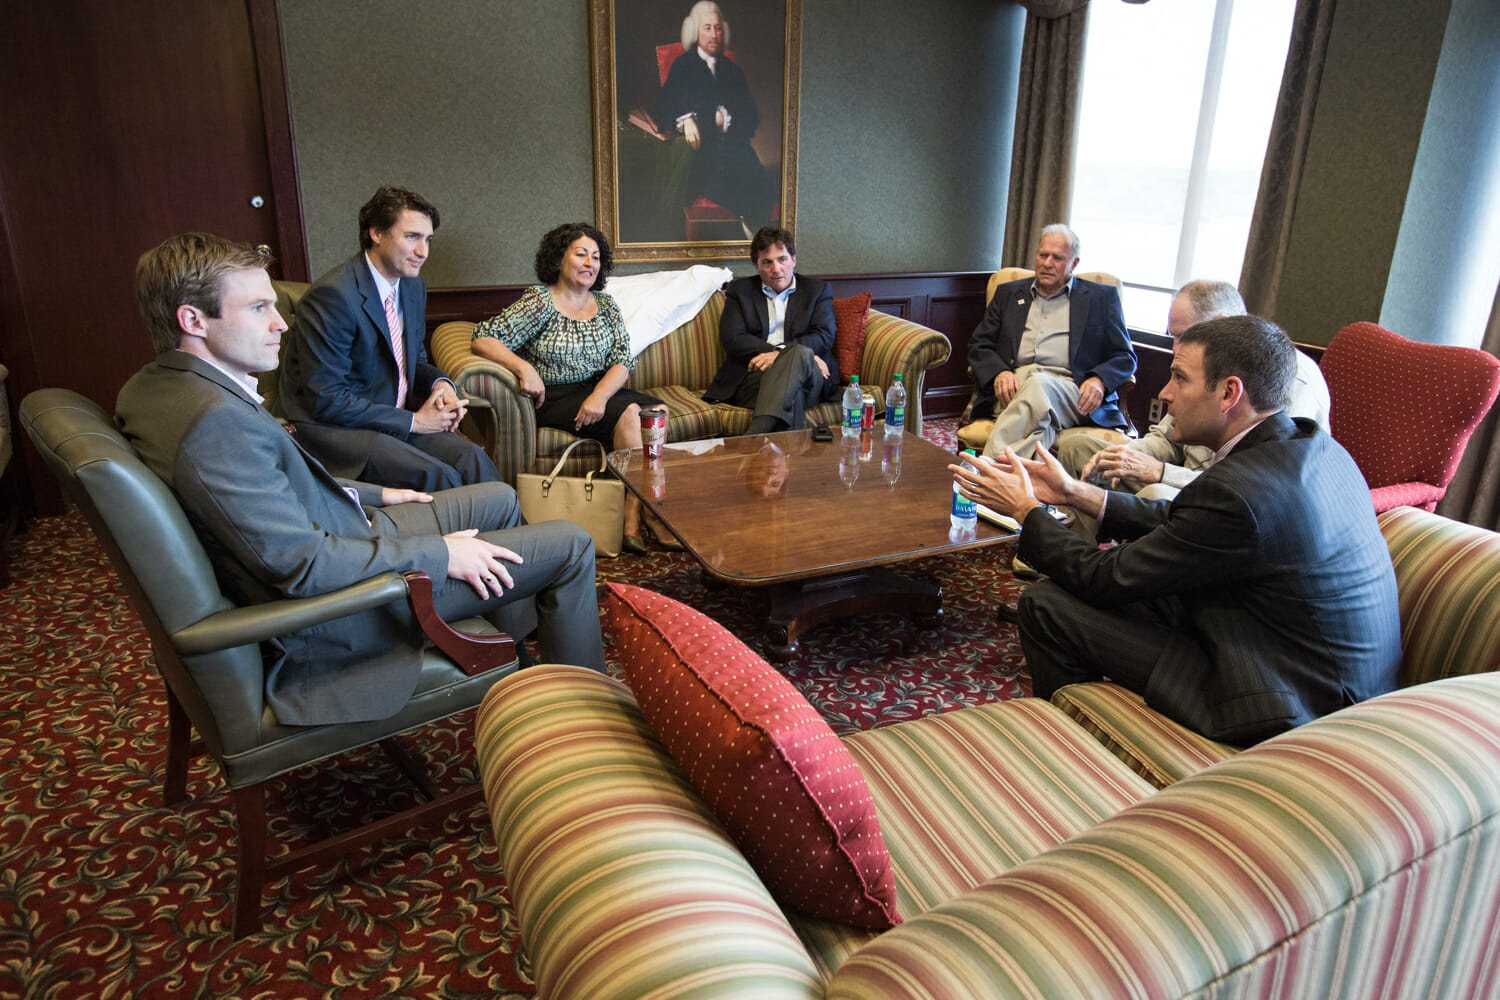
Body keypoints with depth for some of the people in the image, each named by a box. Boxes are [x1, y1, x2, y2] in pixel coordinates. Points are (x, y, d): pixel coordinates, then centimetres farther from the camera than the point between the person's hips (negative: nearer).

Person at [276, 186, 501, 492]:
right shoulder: (332, 296, -18)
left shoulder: (414, 287, 8)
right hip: (328, 428, -7)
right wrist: (413, 421, -17)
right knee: (438, 476, -27)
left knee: (470, 458, -18)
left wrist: (440, 383, -3)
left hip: (395, 419, 7)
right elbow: (326, 400, -20)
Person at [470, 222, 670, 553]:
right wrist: (524, 368, -25)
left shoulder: (605, 305, 12)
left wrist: (600, 395, -18)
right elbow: (484, 340, -10)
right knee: (629, 413, -29)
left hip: (601, 390, 6)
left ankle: (633, 522, -27)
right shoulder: (538, 302, -4)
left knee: (658, 411, -22)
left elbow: (623, 360, 1)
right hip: (555, 398, -5)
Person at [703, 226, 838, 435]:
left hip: (808, 378, 1)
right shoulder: (740, 290, 20)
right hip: (752, 375, 0)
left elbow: (824, 337, 5)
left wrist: (782, 354, -15)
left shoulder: (818, 290, 21)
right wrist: (790, 352, -11)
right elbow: (732, 340, 4)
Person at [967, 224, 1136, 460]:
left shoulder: (1102, 297, 19)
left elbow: (1125, 356, 15)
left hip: (1068, 389, -1)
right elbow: (978, 345, 18)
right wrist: (999, 372, -6)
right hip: (1014, 387, 2)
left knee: (1038, 385, -39)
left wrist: (1099, 380, -9)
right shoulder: (1008, 293, 25)